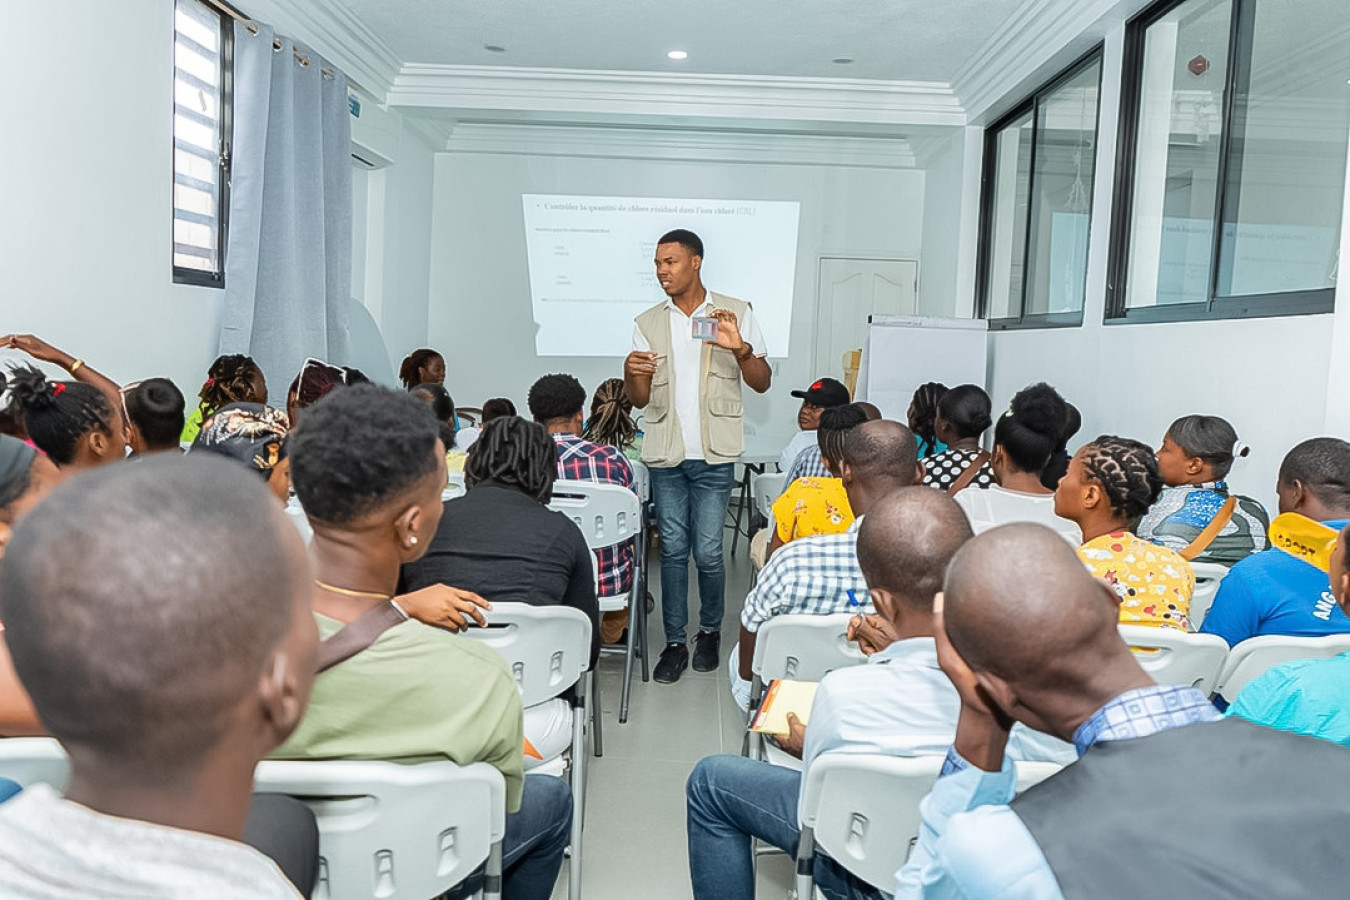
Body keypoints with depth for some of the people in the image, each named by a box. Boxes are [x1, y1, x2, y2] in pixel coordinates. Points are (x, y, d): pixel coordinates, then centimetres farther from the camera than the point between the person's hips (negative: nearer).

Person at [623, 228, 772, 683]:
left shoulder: (737, 313, 2)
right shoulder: (648, 323, 9)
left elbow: (762, 383, 0)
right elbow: (640, 398, 8)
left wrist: (740, 348, -19)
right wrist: (632, 372, -15)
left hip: (714, 456, -2)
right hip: (665, 455, 3)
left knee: (708, 551, -2)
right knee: (673, 549, 5)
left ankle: (710, 630, 22)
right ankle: (675, 642, 15)